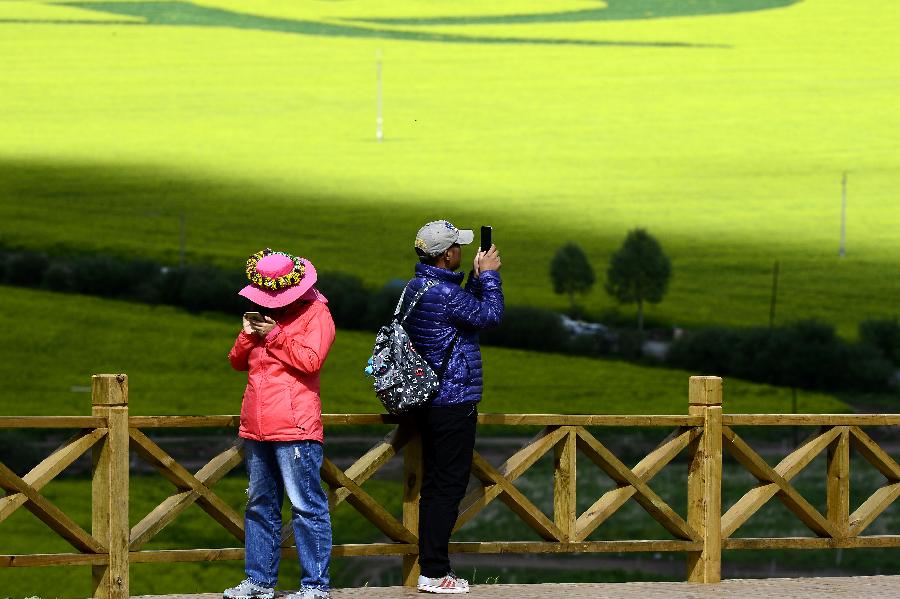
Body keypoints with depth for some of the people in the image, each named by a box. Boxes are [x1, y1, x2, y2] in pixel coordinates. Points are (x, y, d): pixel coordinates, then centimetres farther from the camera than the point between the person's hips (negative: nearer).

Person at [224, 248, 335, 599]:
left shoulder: (315, 314, -3)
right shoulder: (266, 313, 20)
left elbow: (310, 360, -16)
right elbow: (238, 362, 19)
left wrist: (275, 336, -12)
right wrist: (247, 335, 1)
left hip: (295, 429, -8)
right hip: (256, 428, 8)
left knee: (306, 506, -7)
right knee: (259, 506, 13)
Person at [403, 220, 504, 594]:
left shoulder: (415, 288, 10)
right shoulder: (445, 293, -21)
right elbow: (491, 315, -11)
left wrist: (476, 278, 14)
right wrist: (488, 275, 0)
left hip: (430, 404, 10)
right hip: (454, 403, -10)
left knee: (434, 485, 13)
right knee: (448, 486, -6)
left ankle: (431, 566, 17)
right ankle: (434, 573, -5)